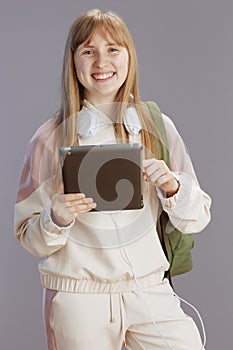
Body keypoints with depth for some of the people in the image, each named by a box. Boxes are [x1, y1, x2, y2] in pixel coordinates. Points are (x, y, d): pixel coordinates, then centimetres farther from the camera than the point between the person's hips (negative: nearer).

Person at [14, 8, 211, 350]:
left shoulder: (159, 127, 3)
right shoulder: (50, 139, -3)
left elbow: (196, 219, 6)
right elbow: (29, 238, 1)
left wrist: (173, 188, -14)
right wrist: (57, 218, -19)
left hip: (149, 291, 2)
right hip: (78, 298, -1)